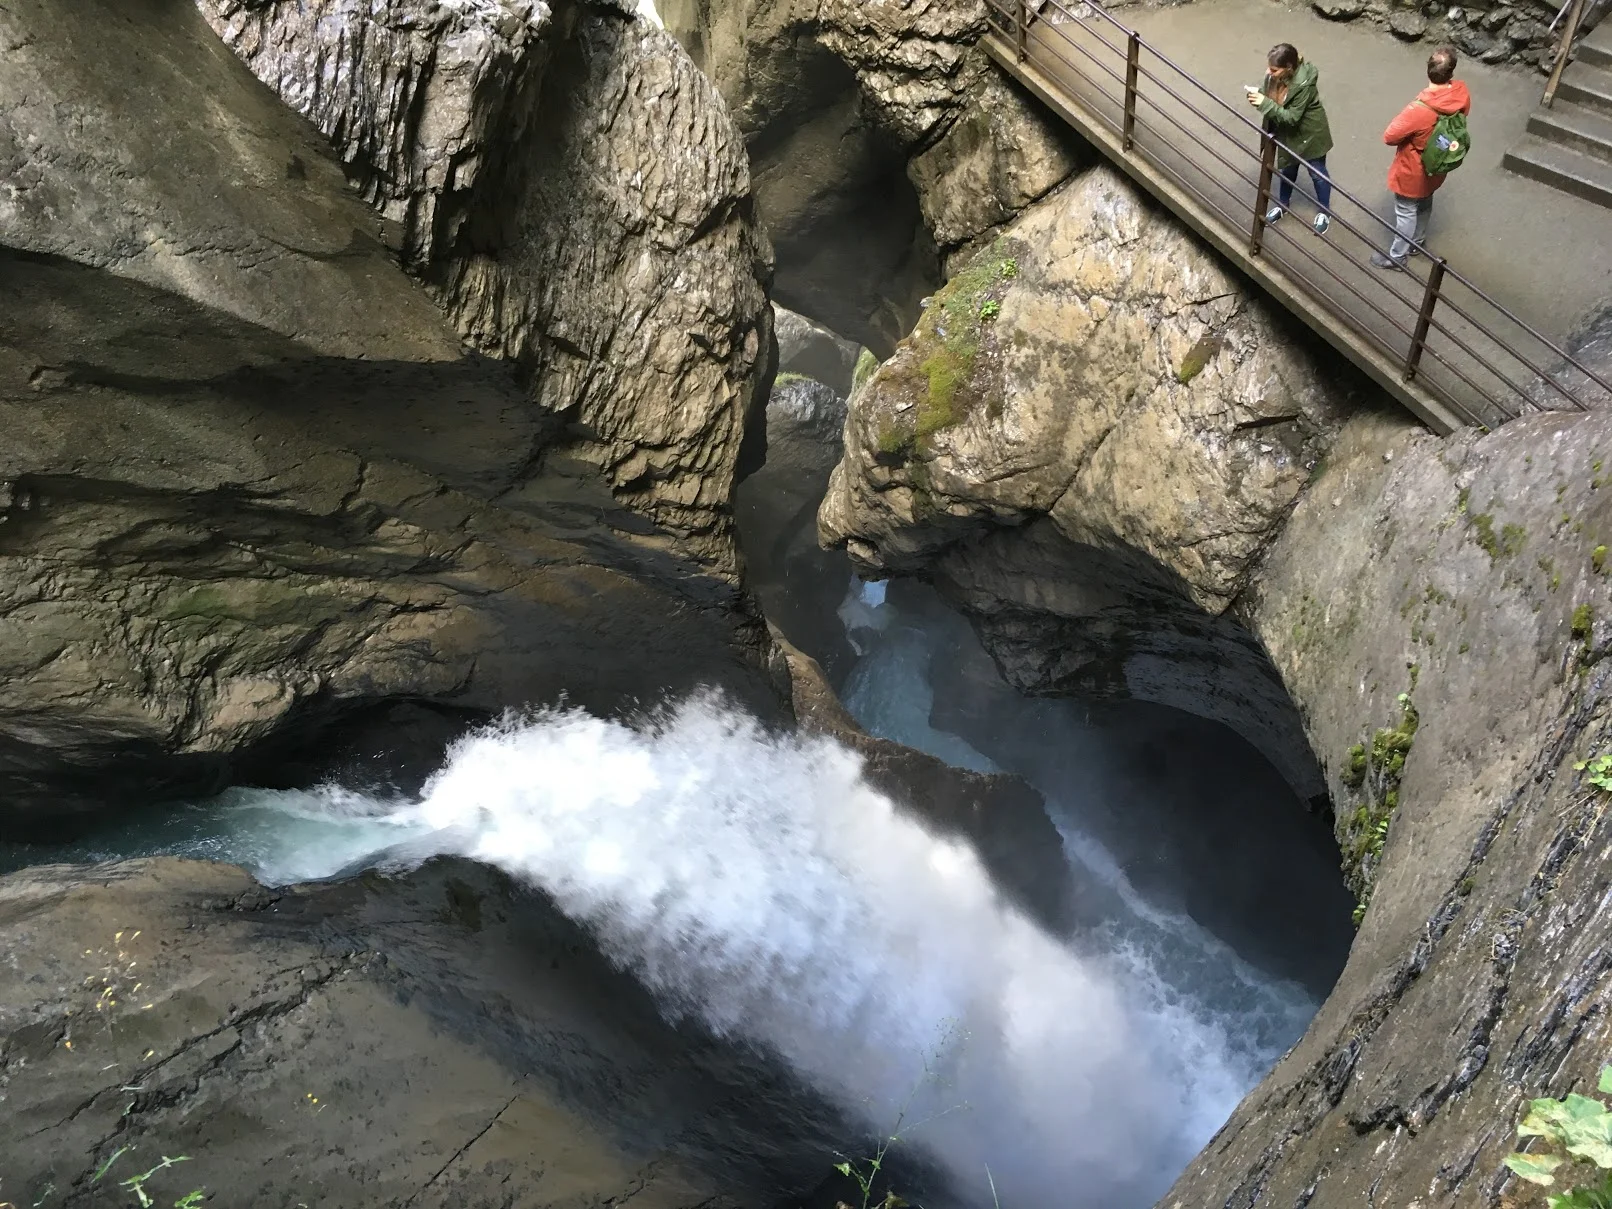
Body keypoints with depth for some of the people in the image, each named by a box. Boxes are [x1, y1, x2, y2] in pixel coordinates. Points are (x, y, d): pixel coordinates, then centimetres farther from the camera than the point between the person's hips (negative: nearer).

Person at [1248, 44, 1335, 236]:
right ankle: (1282, 205, 50)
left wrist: (1265, 104, -39)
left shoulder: (1303, 85, -36)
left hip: (1310, 134, -6)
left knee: (1317, 173, 14)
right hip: (1288, 133, 6)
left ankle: (1324, 213, 35)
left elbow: (1291, 117, -33)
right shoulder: (1275, 76, -16)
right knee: (1286, 169, 26)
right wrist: (1258, 98, -22)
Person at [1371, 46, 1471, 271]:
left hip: (1413, 171, -6)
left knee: (1406, 213, 15)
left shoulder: (1419, 109, -40)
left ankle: (1396, 257, 34)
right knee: (1424, 204, 28)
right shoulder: (1462, 93, -19)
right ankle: (1415, 242, 51)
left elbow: (1389, 137, -26)